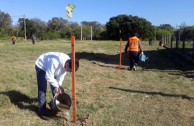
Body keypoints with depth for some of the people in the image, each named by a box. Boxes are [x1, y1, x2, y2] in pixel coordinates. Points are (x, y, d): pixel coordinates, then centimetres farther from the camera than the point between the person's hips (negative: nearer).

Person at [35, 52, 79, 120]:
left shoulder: (68, 63, -21)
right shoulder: (55, 62, -44)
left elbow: (61, 76, -9)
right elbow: (49, 77, -34)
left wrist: (58, 87, -14)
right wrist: (58, 87, -26)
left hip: (51, 68, 7)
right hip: (41, 66, -6)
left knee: (55, 89, 8)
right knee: (42, 90, -9)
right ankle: (42, 112, 4)